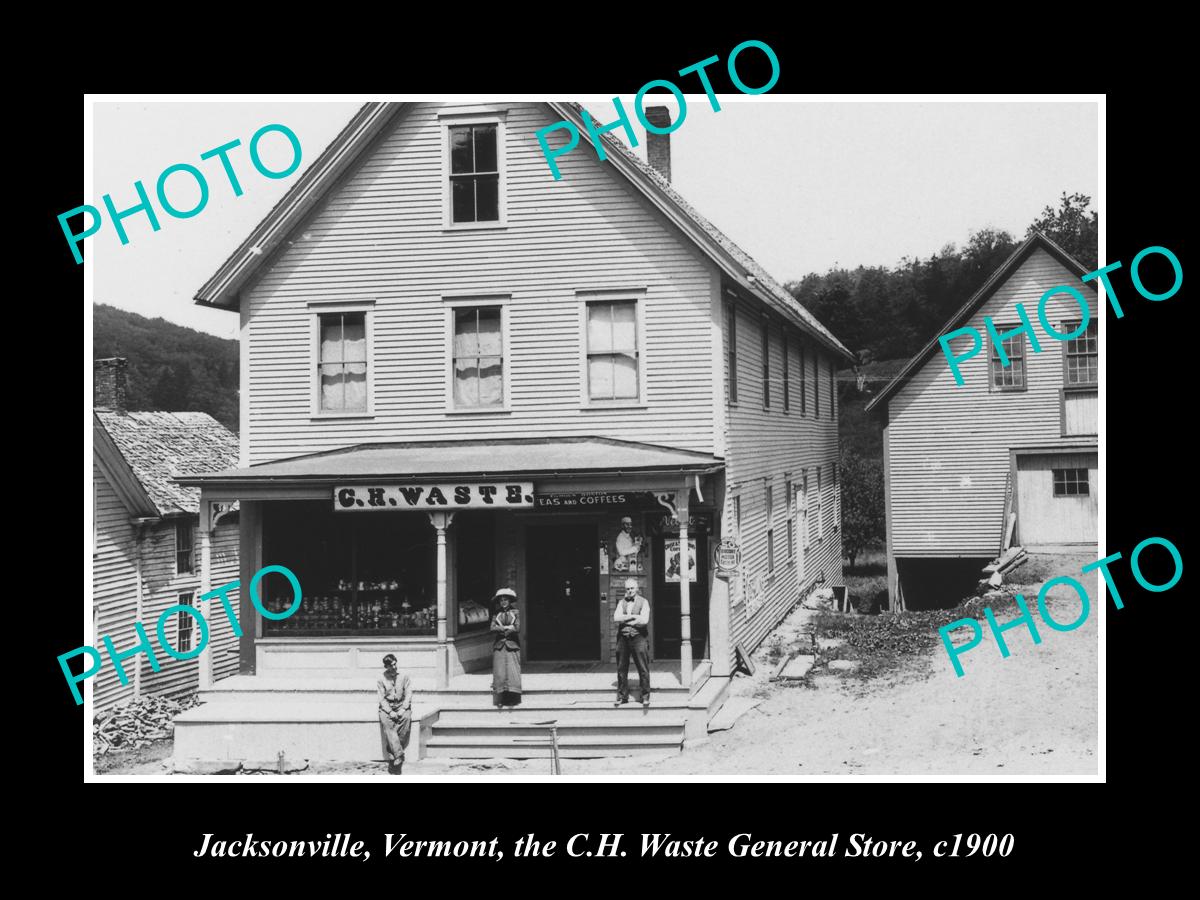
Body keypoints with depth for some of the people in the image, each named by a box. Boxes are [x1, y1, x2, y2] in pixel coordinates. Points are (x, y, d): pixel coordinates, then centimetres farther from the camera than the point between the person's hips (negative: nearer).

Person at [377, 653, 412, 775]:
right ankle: (399, 755, -36)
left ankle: (392, 752, -19)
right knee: (387, 723, -28)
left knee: (406, 718, -28)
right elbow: (382, 699, 1)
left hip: (402, 706, 1)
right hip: (386, 708, -1)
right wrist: (390, 712, -13)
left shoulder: (404, 678, 11)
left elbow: (408, 695, 5)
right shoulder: (381, 681, 9)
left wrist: (403, 709, -10)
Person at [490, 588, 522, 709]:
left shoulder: (515, 613, 6)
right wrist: (508, 627, -11)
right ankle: (500, 701, -1)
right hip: (499, 645, 1)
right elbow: (493, 627, -2)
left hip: (512, 645, -1)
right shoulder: (497, 614, 10)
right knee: (499, 672, -3)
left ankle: (512, 701, -5)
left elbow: (517, 628, -4)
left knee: (512, 671, -7)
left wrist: (501, 629, -6)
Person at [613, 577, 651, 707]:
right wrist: (633, 616, -8)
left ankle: (645, 696, 4)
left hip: (638, 637, -3)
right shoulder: (622, 603, 14)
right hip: (623, 638, 3)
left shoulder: (643, 602, 4)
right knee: (621, 669, 5)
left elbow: (644, 620, -11)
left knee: (643, 669, -4)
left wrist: (624, 619, -5)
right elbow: (616, 618, -2)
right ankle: (622, 696, 13)